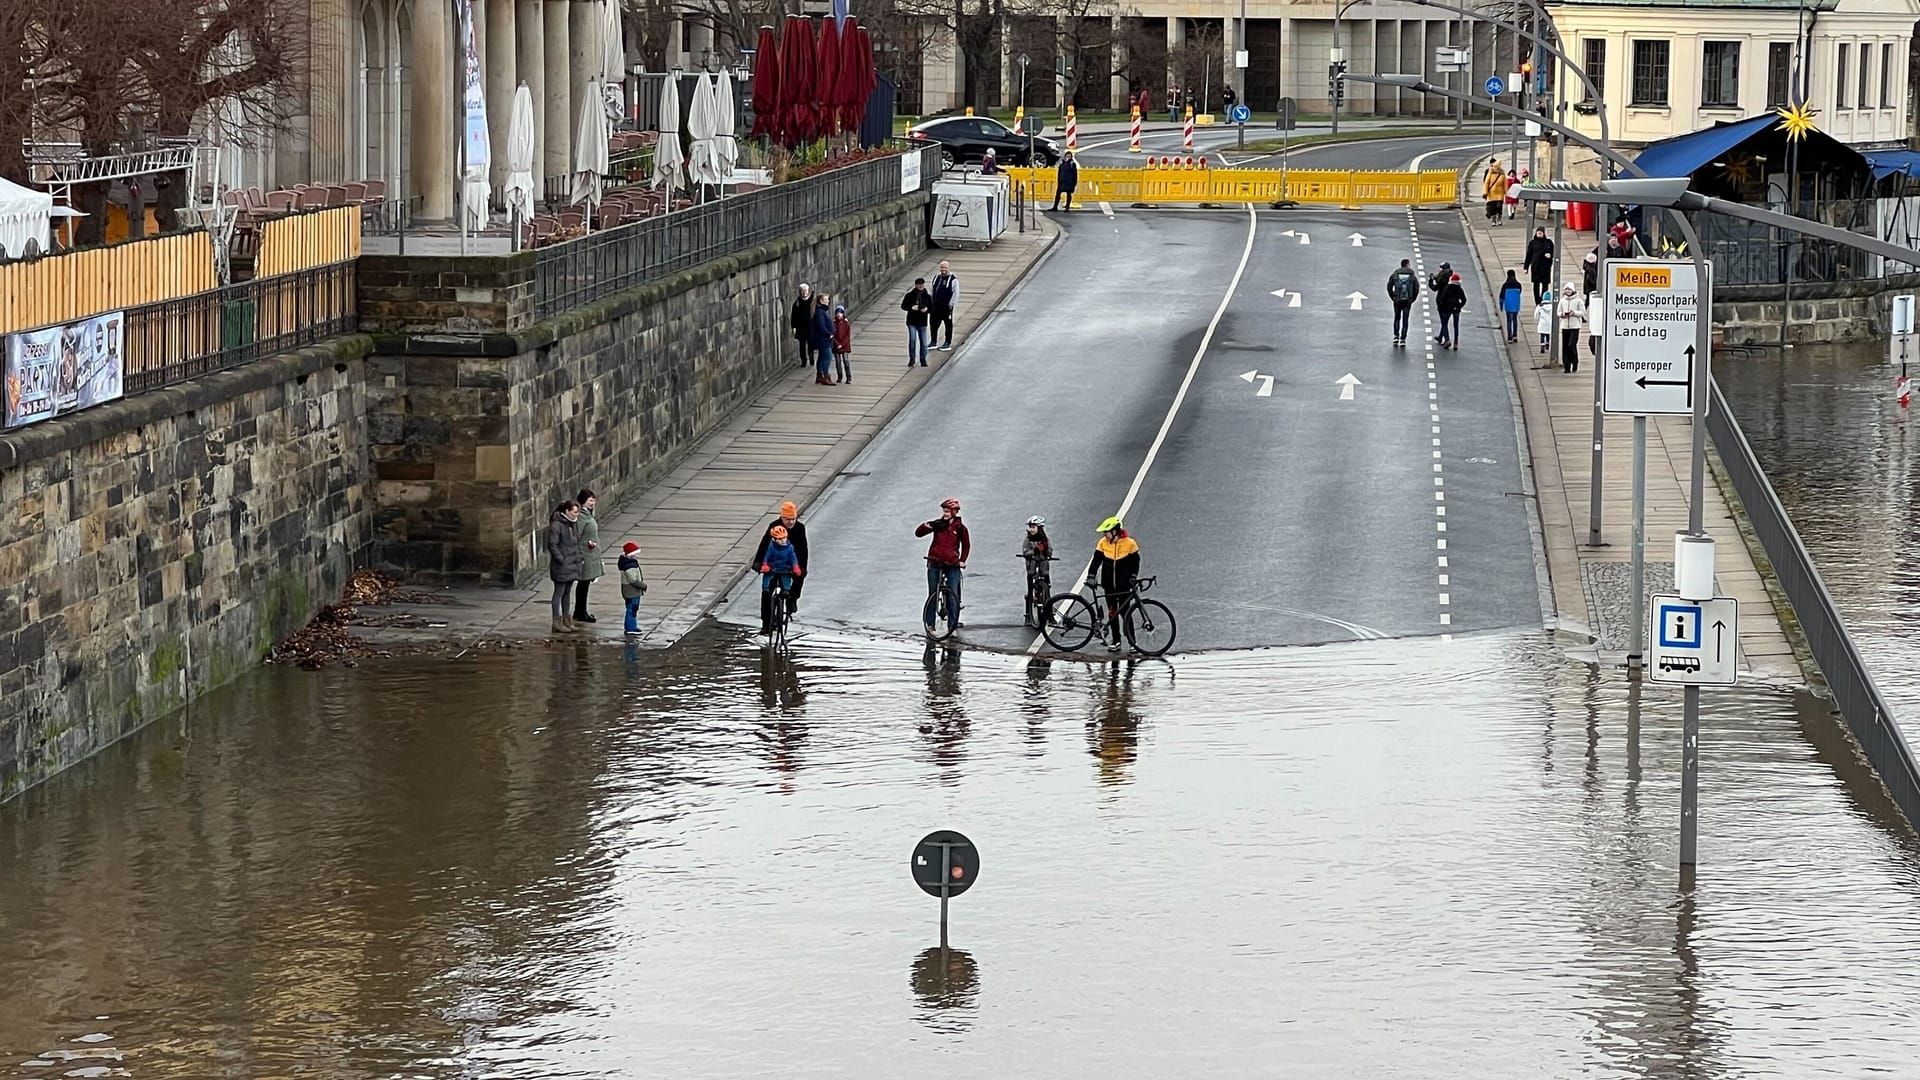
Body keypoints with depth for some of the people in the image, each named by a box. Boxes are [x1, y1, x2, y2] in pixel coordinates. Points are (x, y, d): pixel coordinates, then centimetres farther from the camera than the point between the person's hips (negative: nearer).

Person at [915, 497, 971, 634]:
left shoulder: (960, 528, 0)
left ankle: (953, 626, 1)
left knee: (954, 597, -5)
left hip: (952, 565, -1)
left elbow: (966, 545, 12)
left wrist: (962, 560, 1)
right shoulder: (937, 524, 1)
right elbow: (918, 533, -1)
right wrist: (925, 526, -21)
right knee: (932, 595, 4)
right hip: (934, 563, 1)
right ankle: (930, 625, 10)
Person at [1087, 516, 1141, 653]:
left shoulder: (1129, 543, -9)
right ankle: (1115, 641, 16)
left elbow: (1135, 562, 1)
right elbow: (1096, 561, -1)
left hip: (1124, 585, -3)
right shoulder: (1103, 543, -4)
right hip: (1109, 585, 3)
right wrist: (1091, 577, -11)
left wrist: (1133, 578, -7)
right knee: (1112, 613, 8)